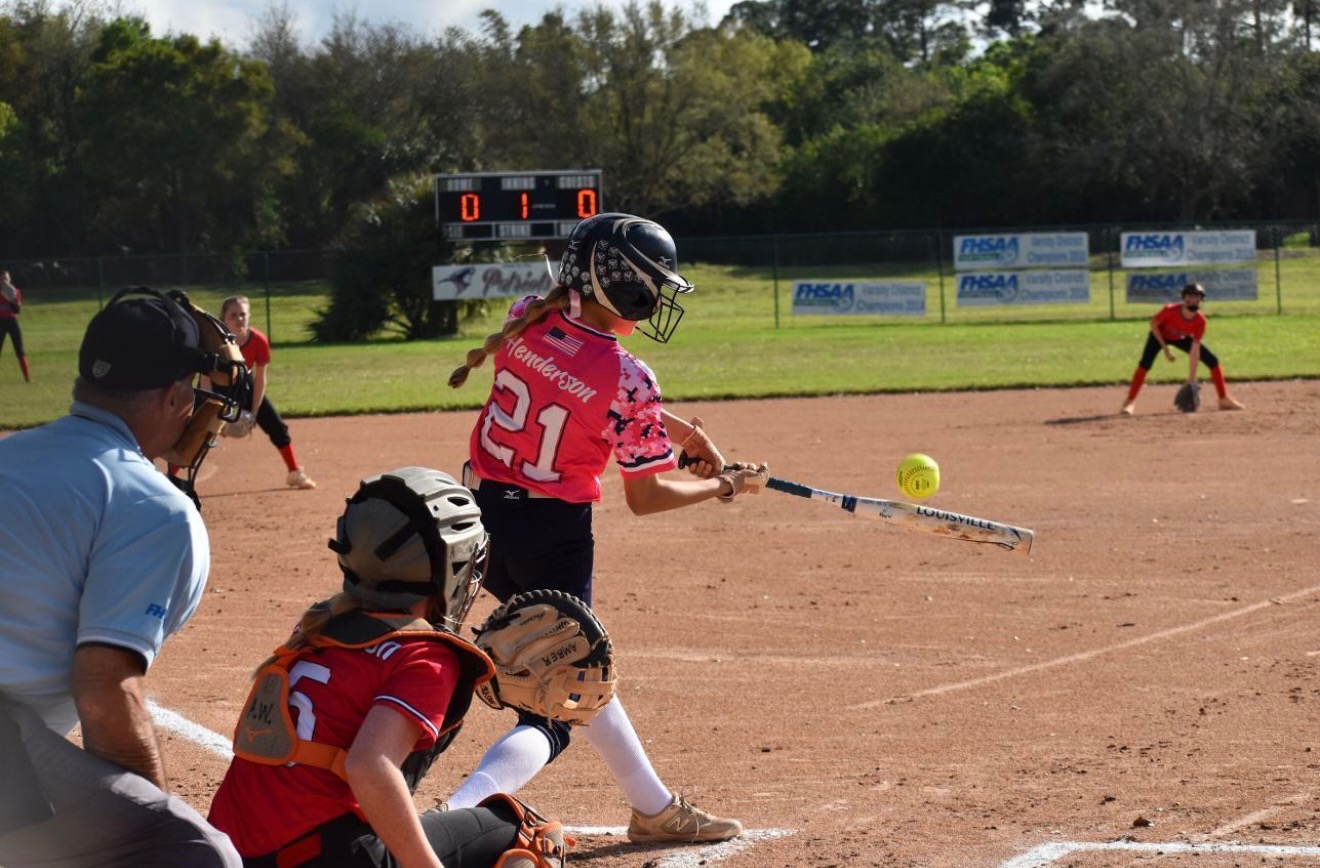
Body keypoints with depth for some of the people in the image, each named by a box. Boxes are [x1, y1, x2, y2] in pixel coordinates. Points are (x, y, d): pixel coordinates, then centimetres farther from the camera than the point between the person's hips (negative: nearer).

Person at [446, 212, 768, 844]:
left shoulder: (526, 320, -4)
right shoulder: (627, 380, -21)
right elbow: (645, 500, -11)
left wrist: (678, 430, 14)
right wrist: (728, 487, 6)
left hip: (482, 515, 8)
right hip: (552, 537, -8)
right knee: (553, 711, 1)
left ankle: (654, 808, 40)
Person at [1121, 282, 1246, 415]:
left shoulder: (1200, 320, -29)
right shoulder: (1170, 310, -37)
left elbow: (1195, 350, -27)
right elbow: (1153, 324, -19)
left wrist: (1191, 379, -29)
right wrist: (1165, 348, -21)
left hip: (1182, 339, 3)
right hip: (1160, 336, -3)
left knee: (1213, 360, -6)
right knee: (1145, 363, -28)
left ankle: (1224, 399, 9)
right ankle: (1130, 402, -23)